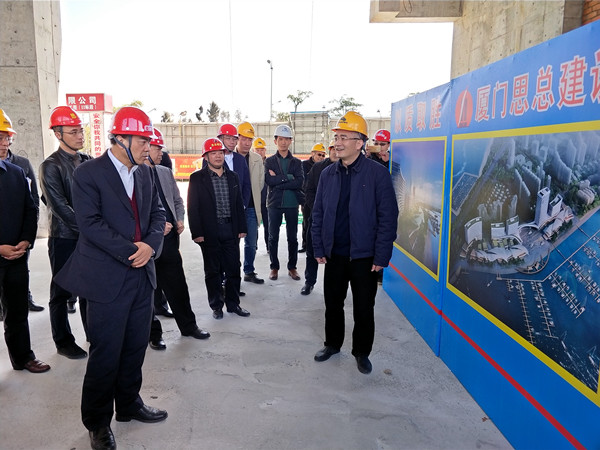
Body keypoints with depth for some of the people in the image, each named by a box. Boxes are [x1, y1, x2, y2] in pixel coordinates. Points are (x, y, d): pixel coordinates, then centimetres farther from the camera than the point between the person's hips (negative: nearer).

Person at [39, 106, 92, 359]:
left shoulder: (88, 162, 7)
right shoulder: (51, 166, -9)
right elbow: (60, 207, -15)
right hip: (64, 238, -4)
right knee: (62, 292, 9)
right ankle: (64, 342, 24)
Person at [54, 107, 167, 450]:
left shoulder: (145, 172, 10)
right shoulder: (88, 174, -9)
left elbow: (157, 212, 9)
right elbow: (90, 223, -16)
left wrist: (151, 244, -10)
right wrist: (131, 252, -18)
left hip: (142, 275, 6)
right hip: (108, 278, -6)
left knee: (136, 347, 16)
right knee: (106, 354, 5)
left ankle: (129, 405, 37)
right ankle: (97, 422, 27)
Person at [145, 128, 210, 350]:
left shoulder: (165, 172, 12)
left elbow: (177, 200, 20)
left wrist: (180, 220, 4)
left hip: (169, 238, 5)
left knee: (178, 285, 13)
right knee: (150, 290, 9)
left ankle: (188, 326, 28)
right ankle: (153, 333, 24)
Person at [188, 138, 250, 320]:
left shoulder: (233, 176, 10)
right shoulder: (197, 178, -2)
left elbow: (239, 204, 12)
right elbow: (192, 207, -5)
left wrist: (242, 228, 6)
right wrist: (196, 232, -11)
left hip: (231, 230, 3)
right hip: (209, 232, -3)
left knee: (233, 269, 8)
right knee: (213, 271, 8)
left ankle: (233, 303, 23)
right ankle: (216, 305, 22)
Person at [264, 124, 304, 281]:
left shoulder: (296, 162, 8)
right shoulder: (269, 161, 7)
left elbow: (299, 182, -9)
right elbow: (268, 180, -11)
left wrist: (278, 181, -13)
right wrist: (288, 177, -12)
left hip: (292, 204, 1)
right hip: (274, 203, 0)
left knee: (292, 237, 6)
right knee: (273, 237, 4)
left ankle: (292, 267, 18)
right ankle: (274, 267, 17)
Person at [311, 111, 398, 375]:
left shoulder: (377, 173, -10)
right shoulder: (328, 174, 4)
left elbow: (388, 217, -10)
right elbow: (318, 213, 9)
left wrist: (381, 257, -13)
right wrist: (318, 248, 4)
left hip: (364, 256, -4)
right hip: (334, 254, 4)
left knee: (363, 309, 9)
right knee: (333, 304, 17)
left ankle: (361, 352, 30)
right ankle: (333, 343, 38)